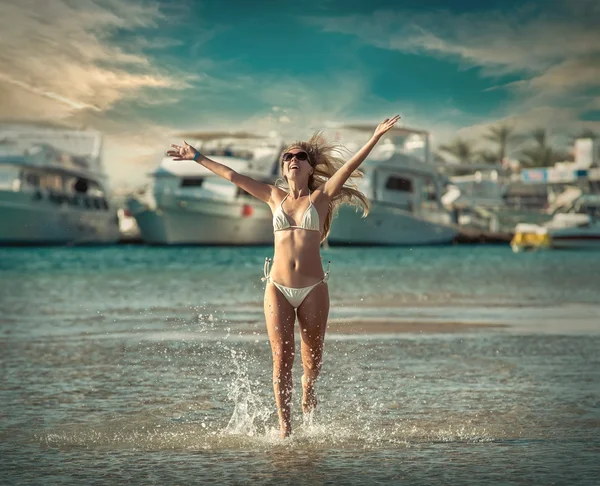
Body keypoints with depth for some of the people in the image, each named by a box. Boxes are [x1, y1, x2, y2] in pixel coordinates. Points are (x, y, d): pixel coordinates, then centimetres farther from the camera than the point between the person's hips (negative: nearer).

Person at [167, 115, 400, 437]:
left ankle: (308, 394, 41)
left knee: (312, 358, 8)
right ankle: (284, 426, -5)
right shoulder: (275, 197, 11)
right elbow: (233, 176, 15)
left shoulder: (320, 197, 4)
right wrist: (196, 157, 19)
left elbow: (349, 167, -6)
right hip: (278, 289, 1)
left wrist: (376, 137, -16)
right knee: (282, 357, -8)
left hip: (313, 289, -1)